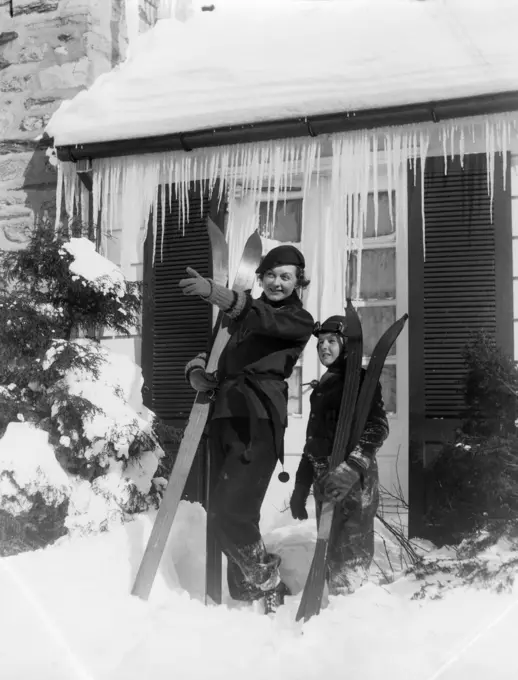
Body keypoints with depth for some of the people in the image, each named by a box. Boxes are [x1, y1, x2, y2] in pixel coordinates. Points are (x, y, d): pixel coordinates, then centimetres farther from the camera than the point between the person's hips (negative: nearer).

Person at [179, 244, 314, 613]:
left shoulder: (299, 321, 5)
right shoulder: (244, 315, 24)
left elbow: (264, 320, -17)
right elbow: (214, 351, 25)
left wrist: (217, 293, -34)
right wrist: (197, 370, -1)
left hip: (259, 420, -6)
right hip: (225, 417, 6)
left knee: (230, 510, -16)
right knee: (234, 513, 7)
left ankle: (267, 581, 4)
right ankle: (245, 592, 21)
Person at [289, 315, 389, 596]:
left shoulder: (360, 380, -4)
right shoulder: (323, 386, 20)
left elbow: (377, 428, -17)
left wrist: (351, 467, -29)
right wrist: (301, 487, 23)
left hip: (354, 484, -8)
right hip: (326, 483, 8)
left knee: (348, 563, -11)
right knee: (330, 554, 13)